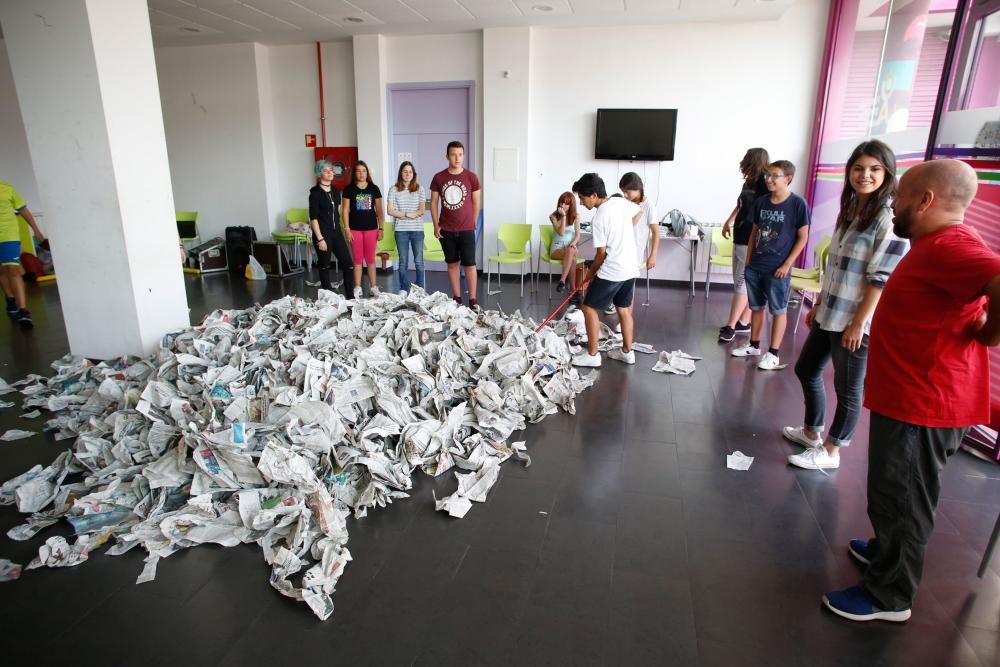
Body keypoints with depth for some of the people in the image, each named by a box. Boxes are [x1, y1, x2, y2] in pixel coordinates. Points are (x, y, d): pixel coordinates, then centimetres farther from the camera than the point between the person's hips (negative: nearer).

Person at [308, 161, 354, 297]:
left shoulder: (336, 191, 10)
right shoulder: (315, 192, -9)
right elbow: (313, 218, -13)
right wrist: (320, 238, -18)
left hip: (337, 233, 6)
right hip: (323, 234, -6)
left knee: (348, 264, 2)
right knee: (325, 267, 4)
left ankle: (350, 297, 10)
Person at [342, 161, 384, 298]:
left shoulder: (374, 189, 5)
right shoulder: (349, 189, 1)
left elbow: (379, 210, 6)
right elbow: (345, 210, 0)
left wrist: (381, 228, 2)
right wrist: (347, 229, -7)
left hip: (371, 228, 1)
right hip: (355, 229, -1)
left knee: (370, 259, 8)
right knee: (357, 259, 5)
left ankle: (373, 287, 17)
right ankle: (357, 288, 12)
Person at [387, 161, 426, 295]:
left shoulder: (419, 189, 5)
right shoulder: (394, 190, 4)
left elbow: (422, 210, -2)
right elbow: (390, 211, -1)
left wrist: (407, 214, -13)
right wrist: (406, 214, -10)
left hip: (417, 229, 0)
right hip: (400, 229, 0)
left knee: (418, 261, 2)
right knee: (403, 261, 6)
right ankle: (403, 289, 15)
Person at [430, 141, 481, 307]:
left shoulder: (471, 177, -2)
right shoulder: (438, 178, 1)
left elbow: (476, 203, 5)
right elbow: (434, 202, 7)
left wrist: (473, 224, 5)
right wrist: (436, 225, 1)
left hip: (466, 230, -2)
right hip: (446, 230, 2)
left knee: (469, 264, -3)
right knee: (452, 263, 9)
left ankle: (472, 299, 4)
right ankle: (457, 298, 19)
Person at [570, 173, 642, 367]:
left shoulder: (599, 219, -19)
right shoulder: (621, 201, 2)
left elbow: (601, 253, -14)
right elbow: (639, 211, 23)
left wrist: (590, 273, 2)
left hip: (611, 271, -8)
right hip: (631, 268, 8)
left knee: (590, 308, 3)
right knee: (624, 309, 18)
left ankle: (592, 355, 7)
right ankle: (627, 352, 26)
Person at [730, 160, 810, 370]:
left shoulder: (797, 204, -9)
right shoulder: (760, 202, 5)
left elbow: (802, 237, -7)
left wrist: (787, 264, -12)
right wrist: (748, 260, 9)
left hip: (778, 269, -5)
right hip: (755, 266, 5)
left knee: (778, 311, 5)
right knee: (756, 307, 15)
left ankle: (773, 354, 12)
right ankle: (753, 345, 28)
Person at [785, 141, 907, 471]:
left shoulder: (891, 217, -15)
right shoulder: (850, 210, 10)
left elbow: (882, 278, -18)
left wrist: (859, 322, -19)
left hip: (855, 320, -9)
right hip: (830, 314, 9)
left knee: (848, 388, 6)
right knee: (806, 370, 20)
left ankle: (830, 451, 21)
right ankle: (811, 432, 38)